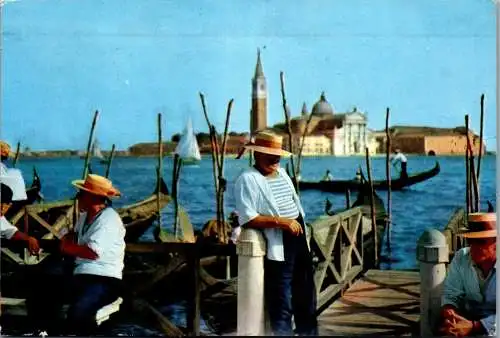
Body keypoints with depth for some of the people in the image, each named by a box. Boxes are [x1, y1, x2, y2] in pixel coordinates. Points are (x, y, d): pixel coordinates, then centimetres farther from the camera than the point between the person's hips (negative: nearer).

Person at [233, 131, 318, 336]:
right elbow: (246, 218, -22)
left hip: (299, 242, 8)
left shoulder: (282, 173, 14)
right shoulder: (247, 179, -12)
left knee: (306, 296, 18)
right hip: (277, 249, -8)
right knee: (281, 304, -3)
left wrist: (299, 225, 16)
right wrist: (281, 222, -24)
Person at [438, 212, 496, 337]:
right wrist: (448, 311, -22)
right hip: (468, 317, 4)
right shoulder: (461, 258, -3)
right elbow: (451, 293, 0)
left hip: (493, 326, -3)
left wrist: (474, 326, -32)